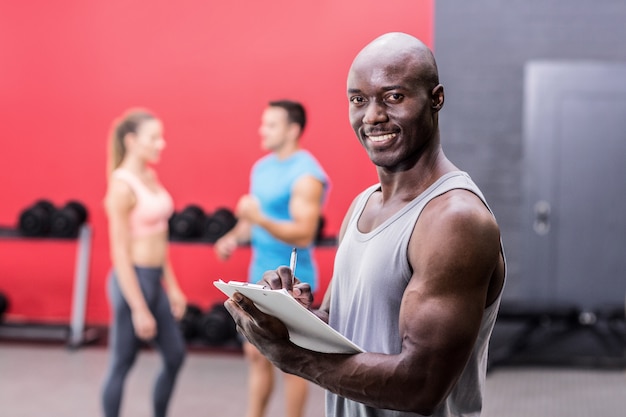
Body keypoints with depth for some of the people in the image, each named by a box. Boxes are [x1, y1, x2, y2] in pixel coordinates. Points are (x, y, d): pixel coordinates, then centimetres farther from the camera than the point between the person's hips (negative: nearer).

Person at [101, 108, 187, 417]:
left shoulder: (150, 176, 9)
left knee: (175, 356, 16)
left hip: (156, 279, 9)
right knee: (122, 365, 4)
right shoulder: (122, 186, -18)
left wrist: (172, 287, 15)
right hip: (133, 281, -9)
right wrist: (139, 309, -19)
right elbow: (120, 253, -19)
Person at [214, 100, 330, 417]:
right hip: (260, 275, 9)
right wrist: (234, 238, 2)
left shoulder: (306, 176, -19)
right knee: (256, 354, 14)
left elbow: (303, 234, -25)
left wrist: (260, 219, -36)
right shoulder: (262, 167, 9)